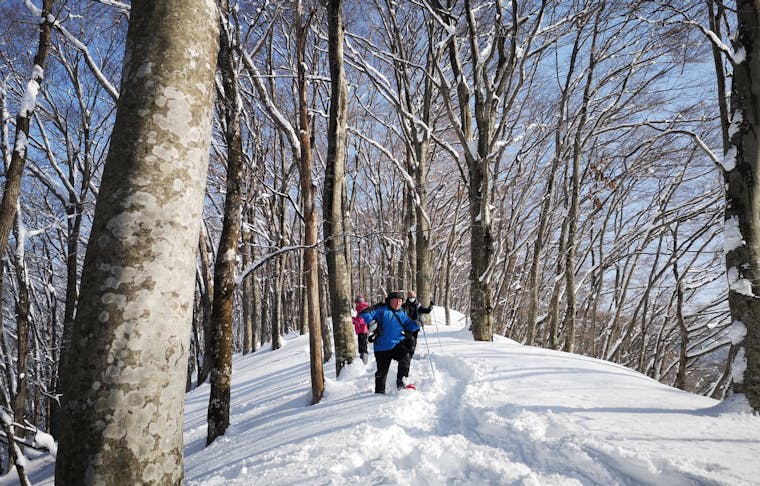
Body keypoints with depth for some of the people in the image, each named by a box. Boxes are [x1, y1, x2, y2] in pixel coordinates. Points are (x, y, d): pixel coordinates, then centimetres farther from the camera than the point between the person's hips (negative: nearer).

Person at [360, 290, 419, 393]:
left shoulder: (402, 314, 12)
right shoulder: (381, 310, -2)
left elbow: (409, 326, 13)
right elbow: (366, 315, -5)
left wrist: (417, 324, -5)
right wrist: (371, 323, -20)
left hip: (398, 344, 2)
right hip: (382, 347, -2)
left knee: (406, 358, -27)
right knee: (381, 372, 6)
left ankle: (400, 380, -7)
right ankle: (379, 392, 26)